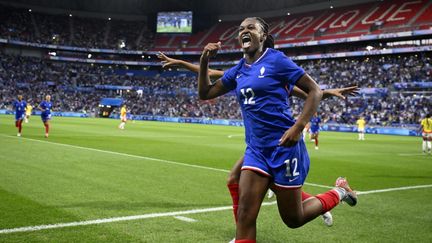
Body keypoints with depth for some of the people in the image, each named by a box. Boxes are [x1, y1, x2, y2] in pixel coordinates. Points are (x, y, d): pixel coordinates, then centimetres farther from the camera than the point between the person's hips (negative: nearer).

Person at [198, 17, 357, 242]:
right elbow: (205, 93, 17)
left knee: (293, 219, 6)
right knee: (245, 213, -7)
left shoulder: (275, 59, -7)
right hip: (256, 149, 6)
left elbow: (315, 91, -8)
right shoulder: (238, 70, 11)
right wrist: (204, 61, 3)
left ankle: (339, 191, 29)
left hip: (283, 146, -5)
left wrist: (298, 127, -20)